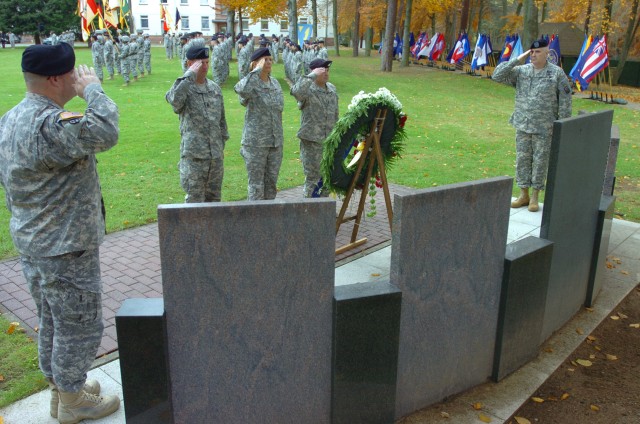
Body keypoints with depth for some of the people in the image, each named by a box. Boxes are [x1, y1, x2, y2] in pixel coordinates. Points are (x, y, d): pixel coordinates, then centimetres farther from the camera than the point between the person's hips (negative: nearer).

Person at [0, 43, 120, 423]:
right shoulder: (48, 124, -26)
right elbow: (104, 133, -41)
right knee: (80, 326, 8)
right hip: (65, 249, -10)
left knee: (53, 322, 23)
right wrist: (93, 88, -23)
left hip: (33, 243, 10)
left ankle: (61, 388, 40)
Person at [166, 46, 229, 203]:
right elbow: (175, 100, -31)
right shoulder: (183, 87, -6)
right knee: (195, 200, 0)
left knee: (214, 198, 14)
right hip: (194, 156, -5)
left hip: (216, 155, 5)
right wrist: (190, 74, -24)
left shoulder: (215, 88, 10)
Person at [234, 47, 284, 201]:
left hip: (276, 140, 6)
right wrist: (257, 70, -24)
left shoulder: (275, 82, 10)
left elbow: (280, 106, 13)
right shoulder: (251, 82, -8)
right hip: (256, 141, -6)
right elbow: (240, 89, -32)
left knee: (272, 182, 12)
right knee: (256, 184, 1)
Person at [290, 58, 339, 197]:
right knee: (313, 178, -1)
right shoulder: (308, 90, -10)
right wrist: (312, 76, -29)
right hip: (311, 141, -7)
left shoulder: (332, 89, 12)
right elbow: (296, 91, -36)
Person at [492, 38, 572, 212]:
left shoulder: (557, 73, -4)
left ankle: (535, 197, 15)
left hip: (545, 128, -3)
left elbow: (565, 101, -3)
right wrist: (517, 60, -10)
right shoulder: (521, 70, 3)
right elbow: (497, 76, -5)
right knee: (522, 159, 8)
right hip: (522, 125, 3)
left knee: (540, 161, 4)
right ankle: (524, 195, 20)